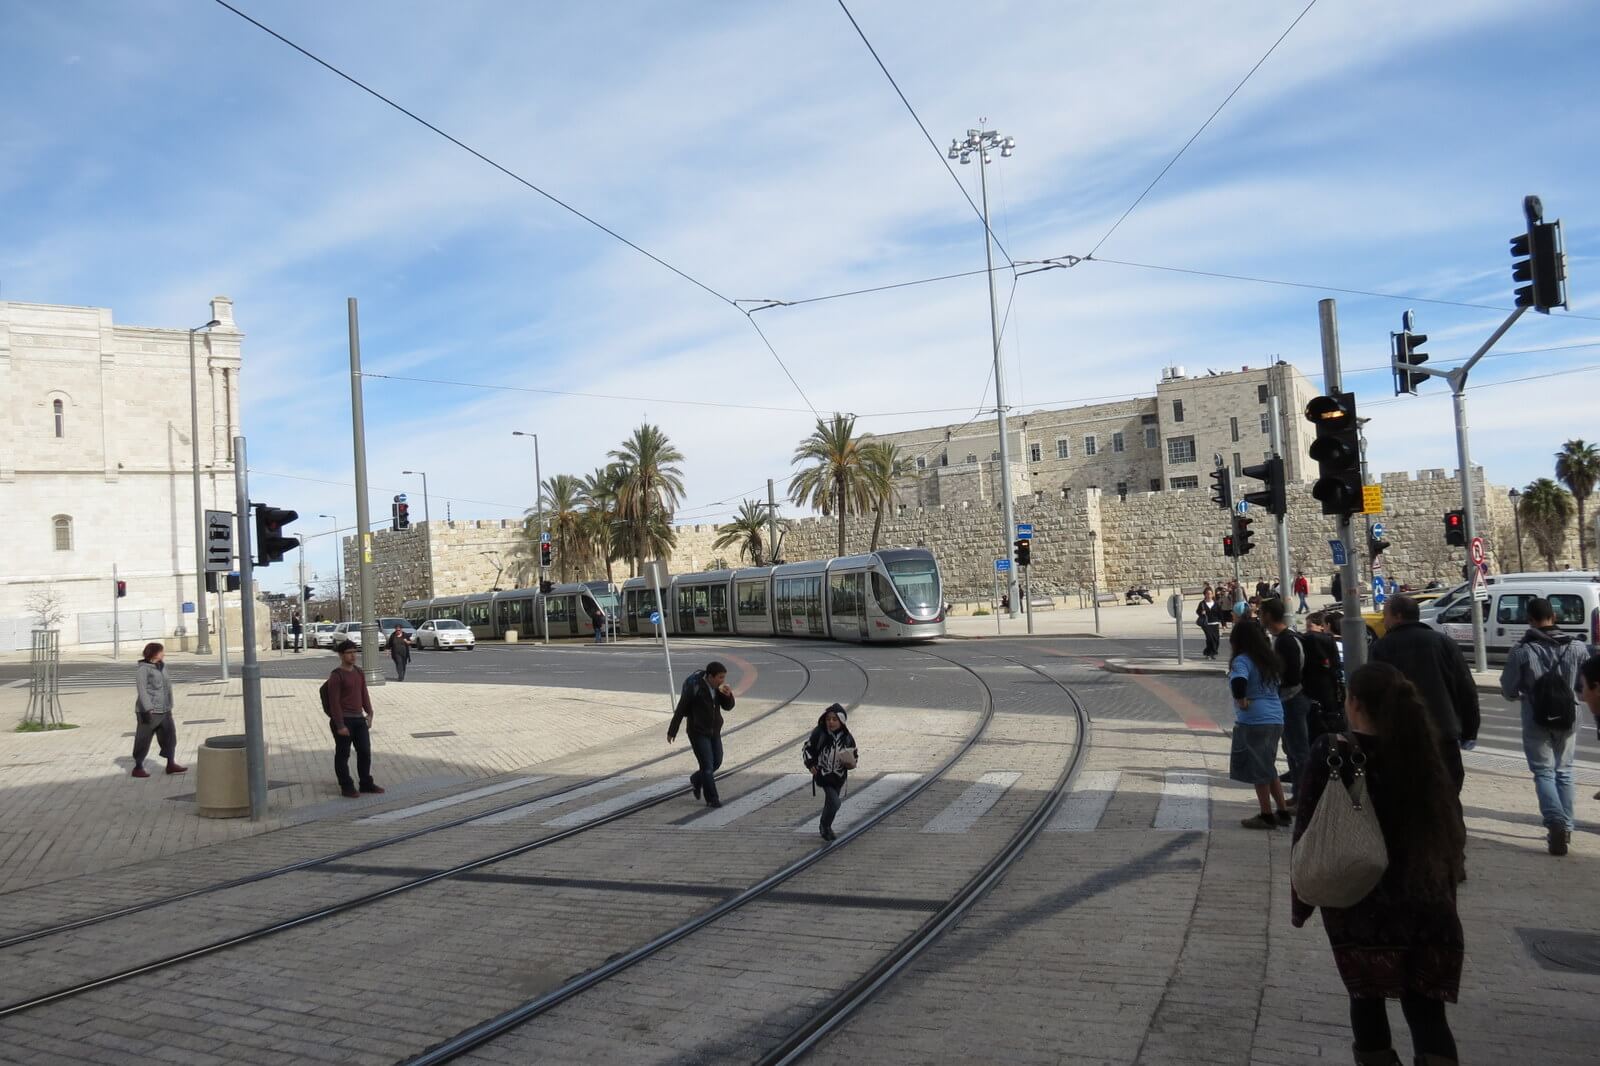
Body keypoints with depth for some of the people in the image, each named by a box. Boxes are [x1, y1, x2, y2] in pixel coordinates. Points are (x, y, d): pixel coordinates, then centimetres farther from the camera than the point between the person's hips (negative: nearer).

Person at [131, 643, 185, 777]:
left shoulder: (162, 666, 12)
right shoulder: (143, 669, -12)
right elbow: (141, 690, -19)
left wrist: (169, 706, 22)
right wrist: (147, 709, -25)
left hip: (164, 711, 8)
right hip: (150, 712, -8)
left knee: (169, 735, 7)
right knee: (143, 740, 3)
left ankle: (171, 764, 13)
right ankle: (138, 767, 13)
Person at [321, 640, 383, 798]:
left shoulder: (359, 672, 11)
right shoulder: (336, 676, -12)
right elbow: (334, 702, -14)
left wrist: (369, 713, 5)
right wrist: (340, 725, -17)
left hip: (359, 718, 7)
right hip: (344, 720, -7)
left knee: (365, 751, 10)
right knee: (343, 754, 4)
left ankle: (366, 783, 22)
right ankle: (346, 787, 13)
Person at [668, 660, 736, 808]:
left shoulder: (718, 686, -3)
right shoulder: (694, 688, -22)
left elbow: (728, 706, 0)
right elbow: (680, 710, -13)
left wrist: (728, 694, -22)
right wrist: (672, 731, -6)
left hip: (714, 731, 7)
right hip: (698, 732, -7)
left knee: (717, 762, 11)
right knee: (707, 765, -7)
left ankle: (696, 780, 36)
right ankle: (711, 799, 4)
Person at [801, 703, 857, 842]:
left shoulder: (847, 738, -4)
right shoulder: (819, 734, -13)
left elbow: (853, 757, 7)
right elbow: (806, 749, -1)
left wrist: (850, 763, -15)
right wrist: (811, 765, -13)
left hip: (839, 778, 4)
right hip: (823, 775, -4)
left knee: (831, 802, 18)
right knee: (834, 802, -17)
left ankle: (824, 826, 44)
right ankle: (826, 827, 8)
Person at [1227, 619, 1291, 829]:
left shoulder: (1242, 660, -15)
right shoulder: (1268, 658, 11)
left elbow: (1239, 681, -35)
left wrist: (1241, 699, -18)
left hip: (1254, 722, -8)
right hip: (1275, 719, 8)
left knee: (1259, 771, 4)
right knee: (1268, 768, 20)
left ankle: (1267, 816, 12)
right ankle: (1283, 811, 24)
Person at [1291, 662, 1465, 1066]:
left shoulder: (1330, 755, -10)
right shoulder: (1423, 753, -1)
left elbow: (1308, 834, -7)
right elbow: (1450, 836, 6)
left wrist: (1300, 901, 3)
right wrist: (1444, 899, 18)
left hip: (1359, 906, -2)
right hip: (1427, 907, 3)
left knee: (1368, 1001, 14)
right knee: (1426, 1010, 9)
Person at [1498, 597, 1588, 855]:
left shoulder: (1521, 651, -12)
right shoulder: (1576, 647, -5)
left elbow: (1508, 691, -8)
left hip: (1536, 720, -3)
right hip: (1567, 718, 3)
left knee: (1543, 772, 4)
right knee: (1563, 771, 16)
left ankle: (1555, 822, -17)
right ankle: (1566, 827, 19)